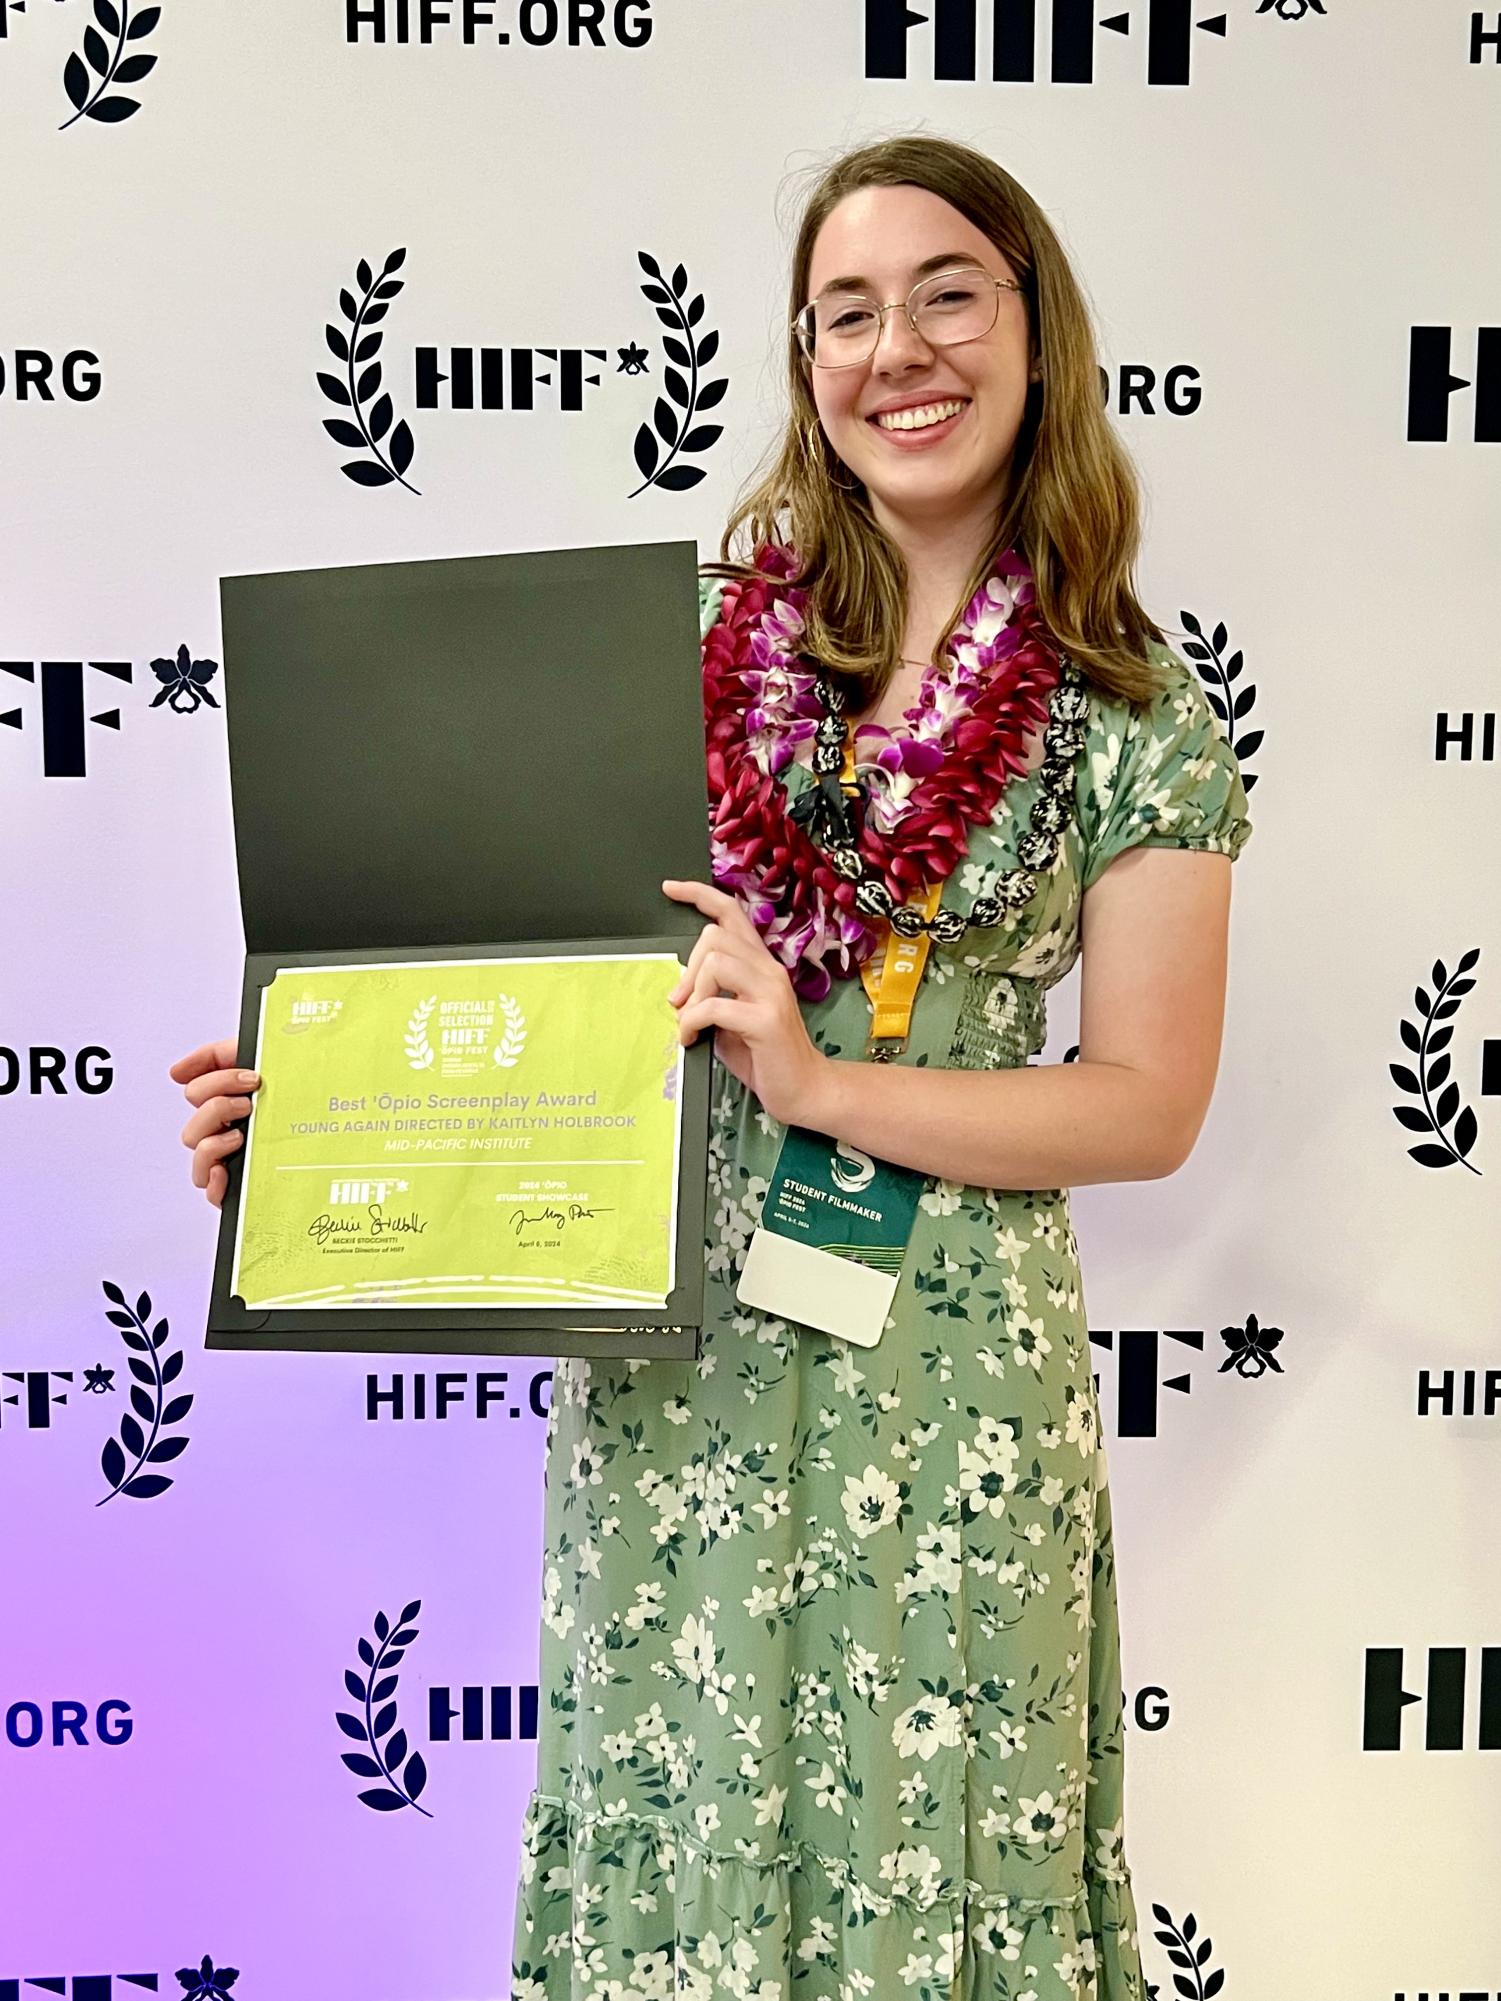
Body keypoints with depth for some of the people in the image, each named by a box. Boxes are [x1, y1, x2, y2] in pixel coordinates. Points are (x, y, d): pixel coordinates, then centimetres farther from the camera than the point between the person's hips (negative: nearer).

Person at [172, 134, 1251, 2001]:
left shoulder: (1133, 718, -2)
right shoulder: (701, 633, 3)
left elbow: (1149, 1104, -6)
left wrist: (822, 1081, -17)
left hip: (943, 1367, -2)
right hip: (668, 1347, 2)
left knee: (916, 1845, 12)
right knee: (676, 1835, 14)